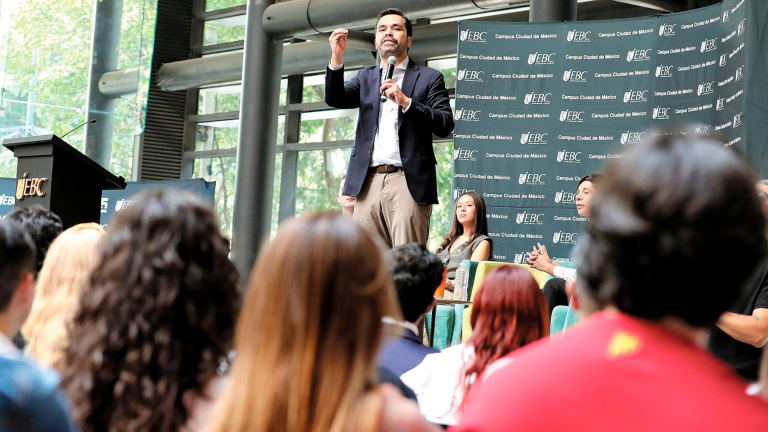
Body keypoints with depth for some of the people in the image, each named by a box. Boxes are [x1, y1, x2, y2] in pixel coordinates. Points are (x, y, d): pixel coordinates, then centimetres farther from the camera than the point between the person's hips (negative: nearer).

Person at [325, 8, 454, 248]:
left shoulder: (429, 77, 9)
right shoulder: (366, 77, 21)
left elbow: (446, 125, -1)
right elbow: (335, 99, 5)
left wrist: (406, 101, -12)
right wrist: (337, 58, -9)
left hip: (408, 181, -4)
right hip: (369, 181, 4)